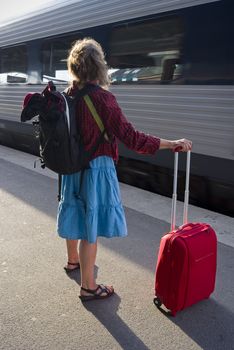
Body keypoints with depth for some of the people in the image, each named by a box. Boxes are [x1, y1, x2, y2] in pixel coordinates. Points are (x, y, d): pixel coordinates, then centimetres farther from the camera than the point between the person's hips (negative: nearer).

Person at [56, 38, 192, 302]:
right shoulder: (102, 98, -22)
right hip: (96, 169, -8)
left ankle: (73, 260, 50)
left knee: (75, 215, 25)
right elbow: (130, 138, -25)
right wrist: (172, 144, -21)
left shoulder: (68, 95, 1)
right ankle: (88, 287, 19)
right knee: (91, 226, 4)